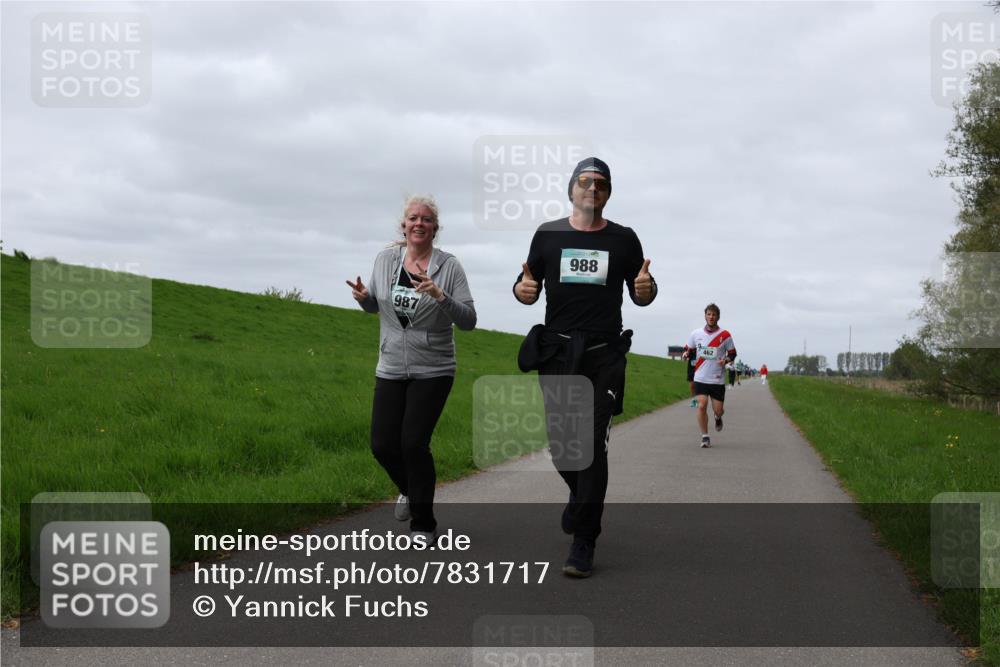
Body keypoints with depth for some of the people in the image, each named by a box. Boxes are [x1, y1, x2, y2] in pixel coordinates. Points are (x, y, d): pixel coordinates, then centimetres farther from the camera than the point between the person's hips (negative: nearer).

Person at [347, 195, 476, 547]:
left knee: (413, 443, -11)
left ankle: (424, 524, 9)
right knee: (383, 445, 1)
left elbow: (468, 320, -11)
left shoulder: (449, 266, -7)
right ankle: (409, 489, 36)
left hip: (433, 372, -4)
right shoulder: (385, 259, 3)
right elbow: (375, 306, 16)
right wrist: (363, 297, -7)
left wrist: (440, 296, -27)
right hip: (391, 369, 4)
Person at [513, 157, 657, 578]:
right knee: (560, 442, 3)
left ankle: (583, 545, -3)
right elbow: (526, 290, 9)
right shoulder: (548, 235, 8)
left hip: (604, 355, -1)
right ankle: (580, 494, 38)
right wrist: (523, 288, -14)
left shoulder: (623, 240, 7)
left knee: (592, 445, -8)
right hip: (556, 353, 1)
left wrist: (645, 288, -13)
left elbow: (641, 297, 11)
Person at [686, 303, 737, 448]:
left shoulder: (725, 335, -2)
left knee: (718, 410, 1)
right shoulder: (696, 334, 2)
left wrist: (726, 360, -13)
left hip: (718, 379, 0)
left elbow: (732, 353, 8)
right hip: (700, 378, 0)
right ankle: (705, 437, 0)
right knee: (702, 405, -14)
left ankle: (718, 418, 40)